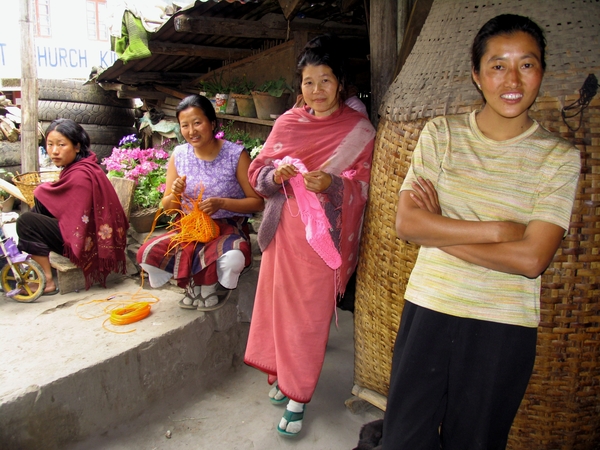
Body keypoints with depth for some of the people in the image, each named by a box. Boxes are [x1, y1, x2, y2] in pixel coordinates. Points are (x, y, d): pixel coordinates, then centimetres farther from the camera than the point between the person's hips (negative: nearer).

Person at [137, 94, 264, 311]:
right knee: (147, 254, -21)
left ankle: (213, 286, 1)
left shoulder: (236, 155, -9)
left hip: (228, 227, -3)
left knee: (232, 259, -37)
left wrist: (221, 203, -23)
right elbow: (167, 206, 8)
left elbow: (258, 202, -8)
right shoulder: (179, 155, 2)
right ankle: (195, 284, 6)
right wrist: (175, 195, -16)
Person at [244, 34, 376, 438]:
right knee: (279, 302, 11)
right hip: (286, 228, 3)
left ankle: (298, 396, 18)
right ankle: (281, 373, 34)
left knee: (311, 313, 3)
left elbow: (364, 184, -5)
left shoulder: (359, 130, -2)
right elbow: (258, 171, 4)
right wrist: (278, 174, -18)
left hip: (325, 234, -3)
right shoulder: (288, 122, 5)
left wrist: (330, 183, -24)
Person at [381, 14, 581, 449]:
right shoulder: (441, 134, 0)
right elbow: (406, 222, -10)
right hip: (428, 311, 1)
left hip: (503, 330, -1)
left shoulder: (559, 156, -3)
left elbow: (532, 259, -14)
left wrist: (437, 230, -14)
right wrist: (497, 229, -15)